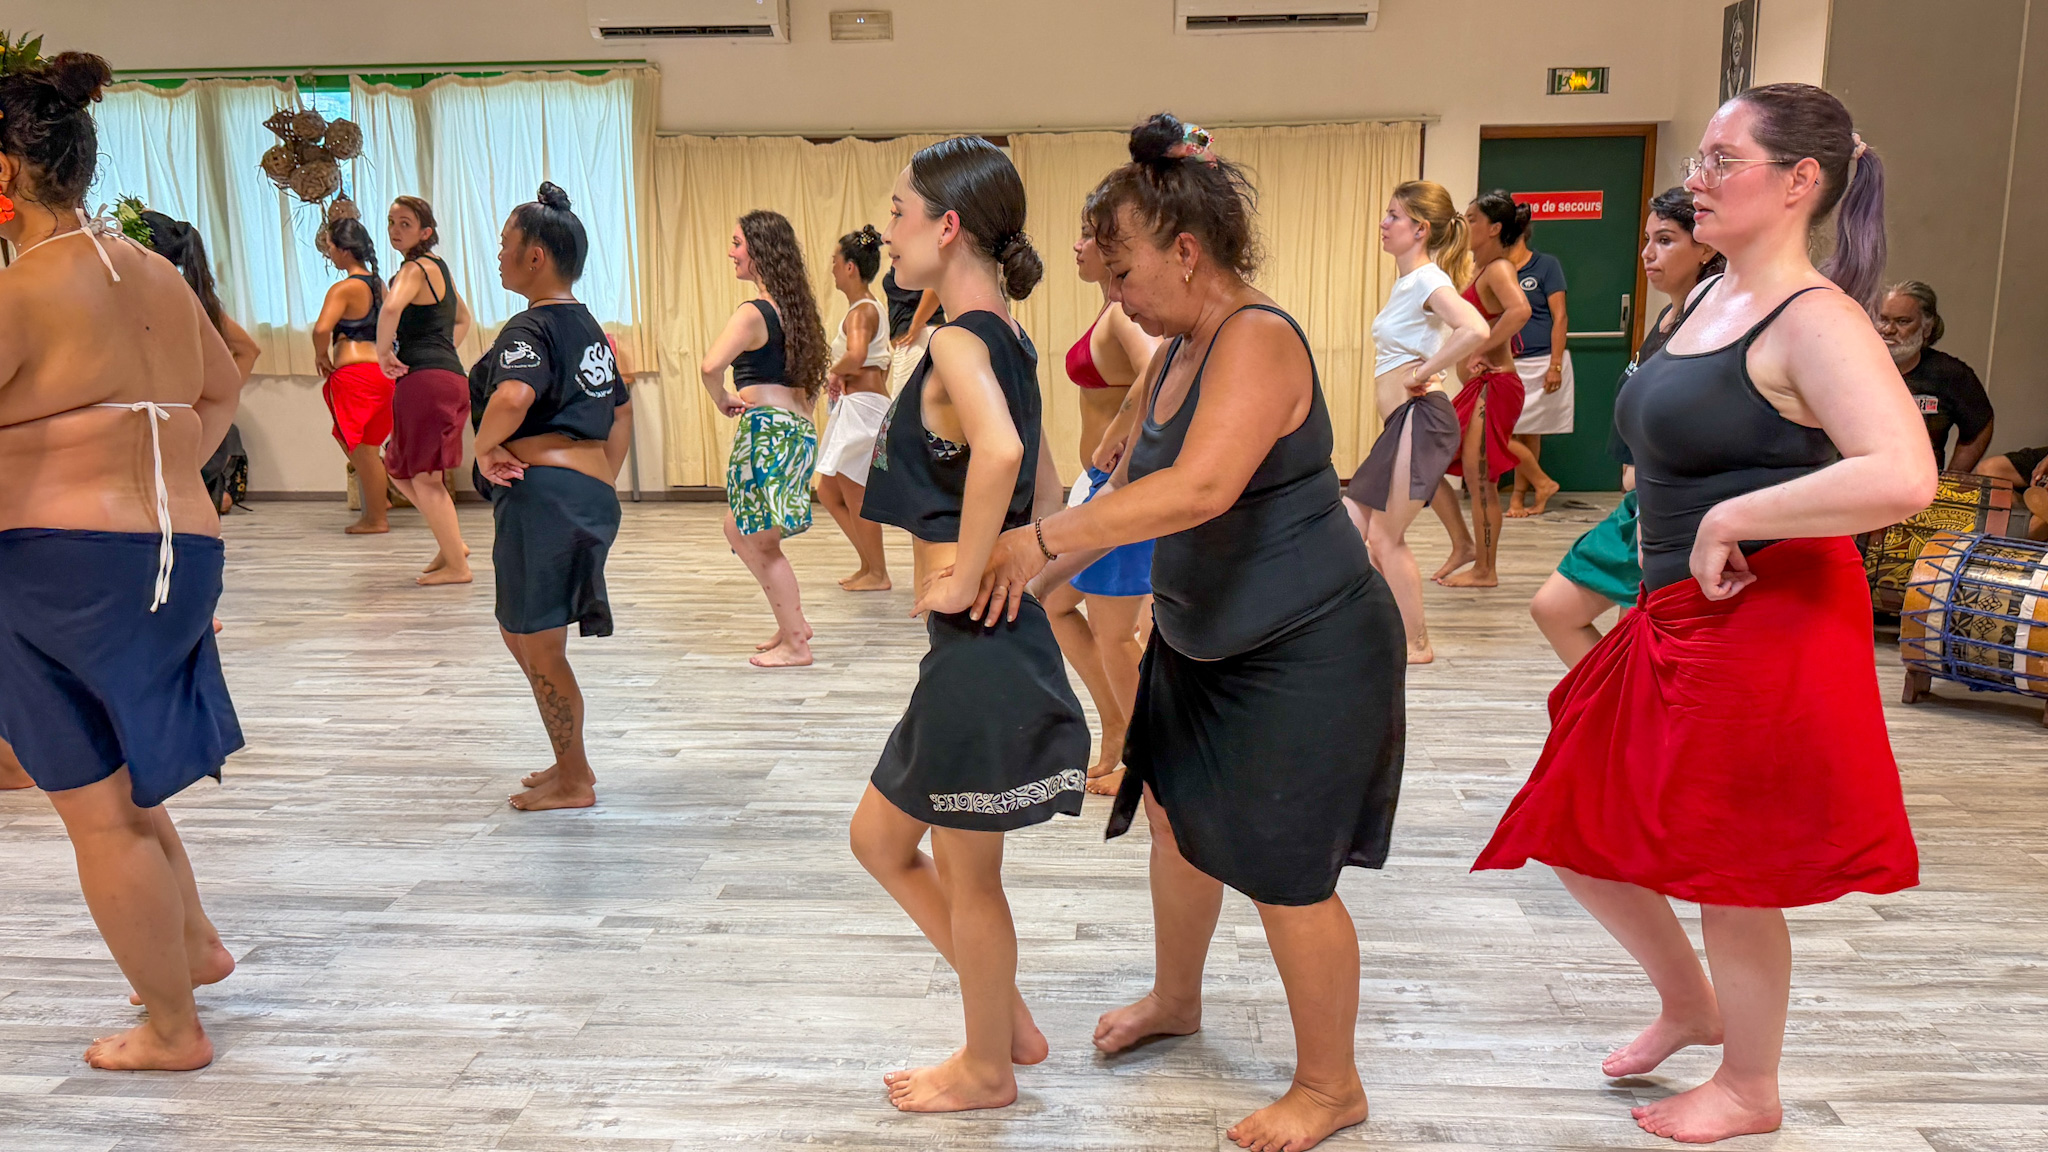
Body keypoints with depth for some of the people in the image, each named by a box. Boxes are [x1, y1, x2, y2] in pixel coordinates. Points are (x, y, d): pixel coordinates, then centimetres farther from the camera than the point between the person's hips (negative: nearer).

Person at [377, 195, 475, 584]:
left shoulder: (415, 268, -9)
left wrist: (383, 352, -17)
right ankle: (451, 544, 22)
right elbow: (463, 319, 34)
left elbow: (391, 308, -31)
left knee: (423, 476, -2)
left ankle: (456, 565, 3)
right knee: (399, 469, 20)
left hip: (425, 378, -10)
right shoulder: (438, 266, 19)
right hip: (449, 374, 10)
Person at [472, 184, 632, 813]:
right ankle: (570, 762, 31)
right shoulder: (587, 326, 18)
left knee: (538, 644, 3)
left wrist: (486, 450, -16)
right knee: (520, 630, 22)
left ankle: (574, 781, 14)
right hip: (592, 495, 10)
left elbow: (512, 397, -33)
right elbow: (622, 410, 26)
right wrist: (605, 484, 24)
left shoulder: (531, 328, -12)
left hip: (542, 493, -10)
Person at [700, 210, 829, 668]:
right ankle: (794, 624, 24)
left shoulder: (754, 313, -14)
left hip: (767, 430, -9)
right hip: (797, 429, 9)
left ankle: (795, 645, 10)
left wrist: (724, 401, -11)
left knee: (762, 544, 3)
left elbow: (710, 367, -29)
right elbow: (814, 377, 23)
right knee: (738, 529, 21)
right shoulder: (794, 308, 13)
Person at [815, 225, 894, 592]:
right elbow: (885, 356, 30)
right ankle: (870, 563, 21)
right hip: (852, 408, 10)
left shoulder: (862, 311, -14)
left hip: (862, 408, -10)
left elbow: (856, 356, -35)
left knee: (856, 496, -1)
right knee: (828, 492, 15)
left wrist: (833, 371, -15)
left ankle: (877, 574, 11)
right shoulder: (867, 308, 15)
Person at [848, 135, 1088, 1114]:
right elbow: (1045, 487, 19)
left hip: (978, 646, -10)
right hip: (989, 639, 10)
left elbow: (998, 451, -37)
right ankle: (1008, 1020, 34)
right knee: (880, 840, 21)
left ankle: (986, 1070, 30)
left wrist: (964, 579, -27)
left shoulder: (959, 340, -17)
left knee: (966, 873, 8)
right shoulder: (1007, 344, 12)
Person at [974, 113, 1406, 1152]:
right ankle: (1174, 1000, 47)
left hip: (1306, 655, -9)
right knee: (1177, 816, 21)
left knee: (1282, 871, 0)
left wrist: (1042, 537, -32)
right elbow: (1132, 485, 13)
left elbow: (1200, 488, -37)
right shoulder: (1178, 350, 7)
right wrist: (1041, 570, 3)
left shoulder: (1257, 340, -22)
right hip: (1202, 641, 10)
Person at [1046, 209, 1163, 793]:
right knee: (1053, 602, 20)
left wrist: (1119, 437, -29)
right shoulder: (1115, 309, 12)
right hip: (1101, 482, 10)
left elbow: (1155, 373, -38)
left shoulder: (1125, 312, -18)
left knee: (1112, 634, 2)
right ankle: (1116, 728, 30)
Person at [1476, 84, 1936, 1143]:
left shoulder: (1815, 320, -16)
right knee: (1579, 827, 16)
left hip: (1766, 626, -9)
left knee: (1728, 867, 7)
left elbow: (1903, 479, -31)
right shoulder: (1711, 297, 10)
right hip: (1678, 621, 9)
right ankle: (1689, 1006, 40)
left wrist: (1729, 520, -23)